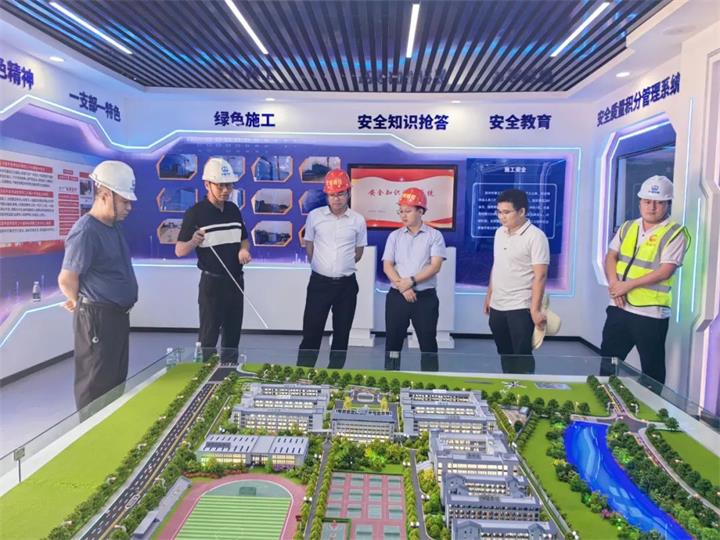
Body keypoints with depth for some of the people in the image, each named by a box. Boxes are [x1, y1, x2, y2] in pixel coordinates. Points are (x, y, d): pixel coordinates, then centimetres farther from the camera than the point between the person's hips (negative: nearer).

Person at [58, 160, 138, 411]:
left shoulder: (113, 226, 11)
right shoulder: (86, 231, -18)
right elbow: (67, 280, -18)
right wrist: (85, 305, -1)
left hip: (118, 315, 9)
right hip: (97, 318, -9)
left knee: (116, 381, 19)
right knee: (96, 385, 3)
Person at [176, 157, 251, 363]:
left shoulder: (234, 209, 6)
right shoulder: (195, 212, -11)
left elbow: (244, 239, 18)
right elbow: (179, 251, -10)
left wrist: (244, 250, -5)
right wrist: (193, 242, -31)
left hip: (236, 280, 6)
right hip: (211, 281, -6)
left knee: (233, 333, 15)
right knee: (208, 335, 0)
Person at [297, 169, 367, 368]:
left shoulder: (358, 220, -1)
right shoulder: (314, 216, -2)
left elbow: (358, 252, 10)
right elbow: (309, 246, 9)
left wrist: (342, 267, 11)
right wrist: (321, 266, 10)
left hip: (346, 284, 1)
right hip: (319, 282, -1)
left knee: (342, 333, 10)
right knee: (311, 331, 1)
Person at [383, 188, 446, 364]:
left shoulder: (435, 236, 0)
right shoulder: (394, 236, 7)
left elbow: (435, 266, -9)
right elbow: (387, 266, 0)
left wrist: (411, 281, -16)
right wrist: (402, 287, -14)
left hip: (425, 296, -2)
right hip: (397, 295, 2)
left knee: (428, 342, 5)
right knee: (393, 340, 7)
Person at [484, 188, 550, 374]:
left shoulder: (535, 237, -13)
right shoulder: (500, 232, 9)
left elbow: (540, 276, -17)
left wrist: (535, 309, -21)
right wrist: (489, 295, 19)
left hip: (520, 308, -7)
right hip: (497, 306, 7)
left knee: (522, 356, 0)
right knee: (504, 354, 16)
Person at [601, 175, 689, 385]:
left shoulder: (675, 233, -9)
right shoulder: (628, 227, 10)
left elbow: (665, 271, -17)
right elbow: (611, 256, 8)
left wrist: (628, 285, -17)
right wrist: (614, 284, -10)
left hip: (651, 314, -5)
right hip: (619, 308, 6)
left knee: (652, 370, 9)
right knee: (606, 361, 15)